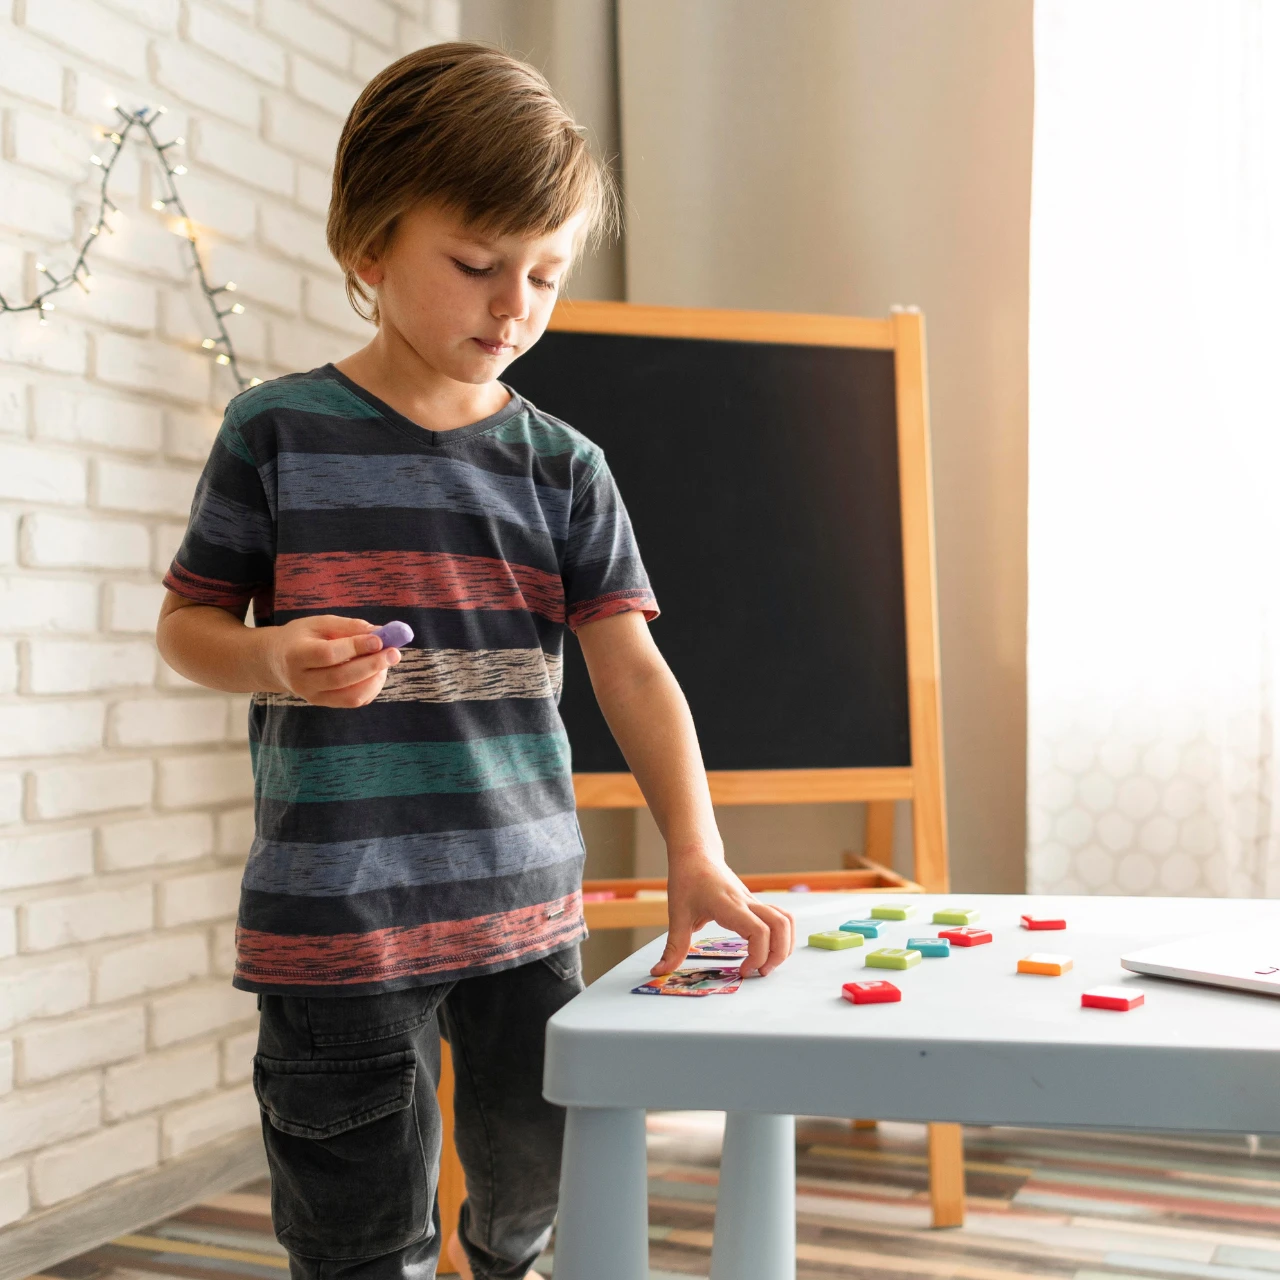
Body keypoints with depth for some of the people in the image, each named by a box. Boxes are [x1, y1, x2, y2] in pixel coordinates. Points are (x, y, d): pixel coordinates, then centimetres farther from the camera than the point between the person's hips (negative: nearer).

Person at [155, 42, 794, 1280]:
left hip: (525, 903, 3)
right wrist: (272, 661, -19)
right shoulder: (277, 430, -3)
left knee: (540, 1176, 18)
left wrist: (695, 855, -15)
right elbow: (186, 621, 4)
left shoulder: (564, 467, 2)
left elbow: (632, 667, -3)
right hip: (334, 923, -2)